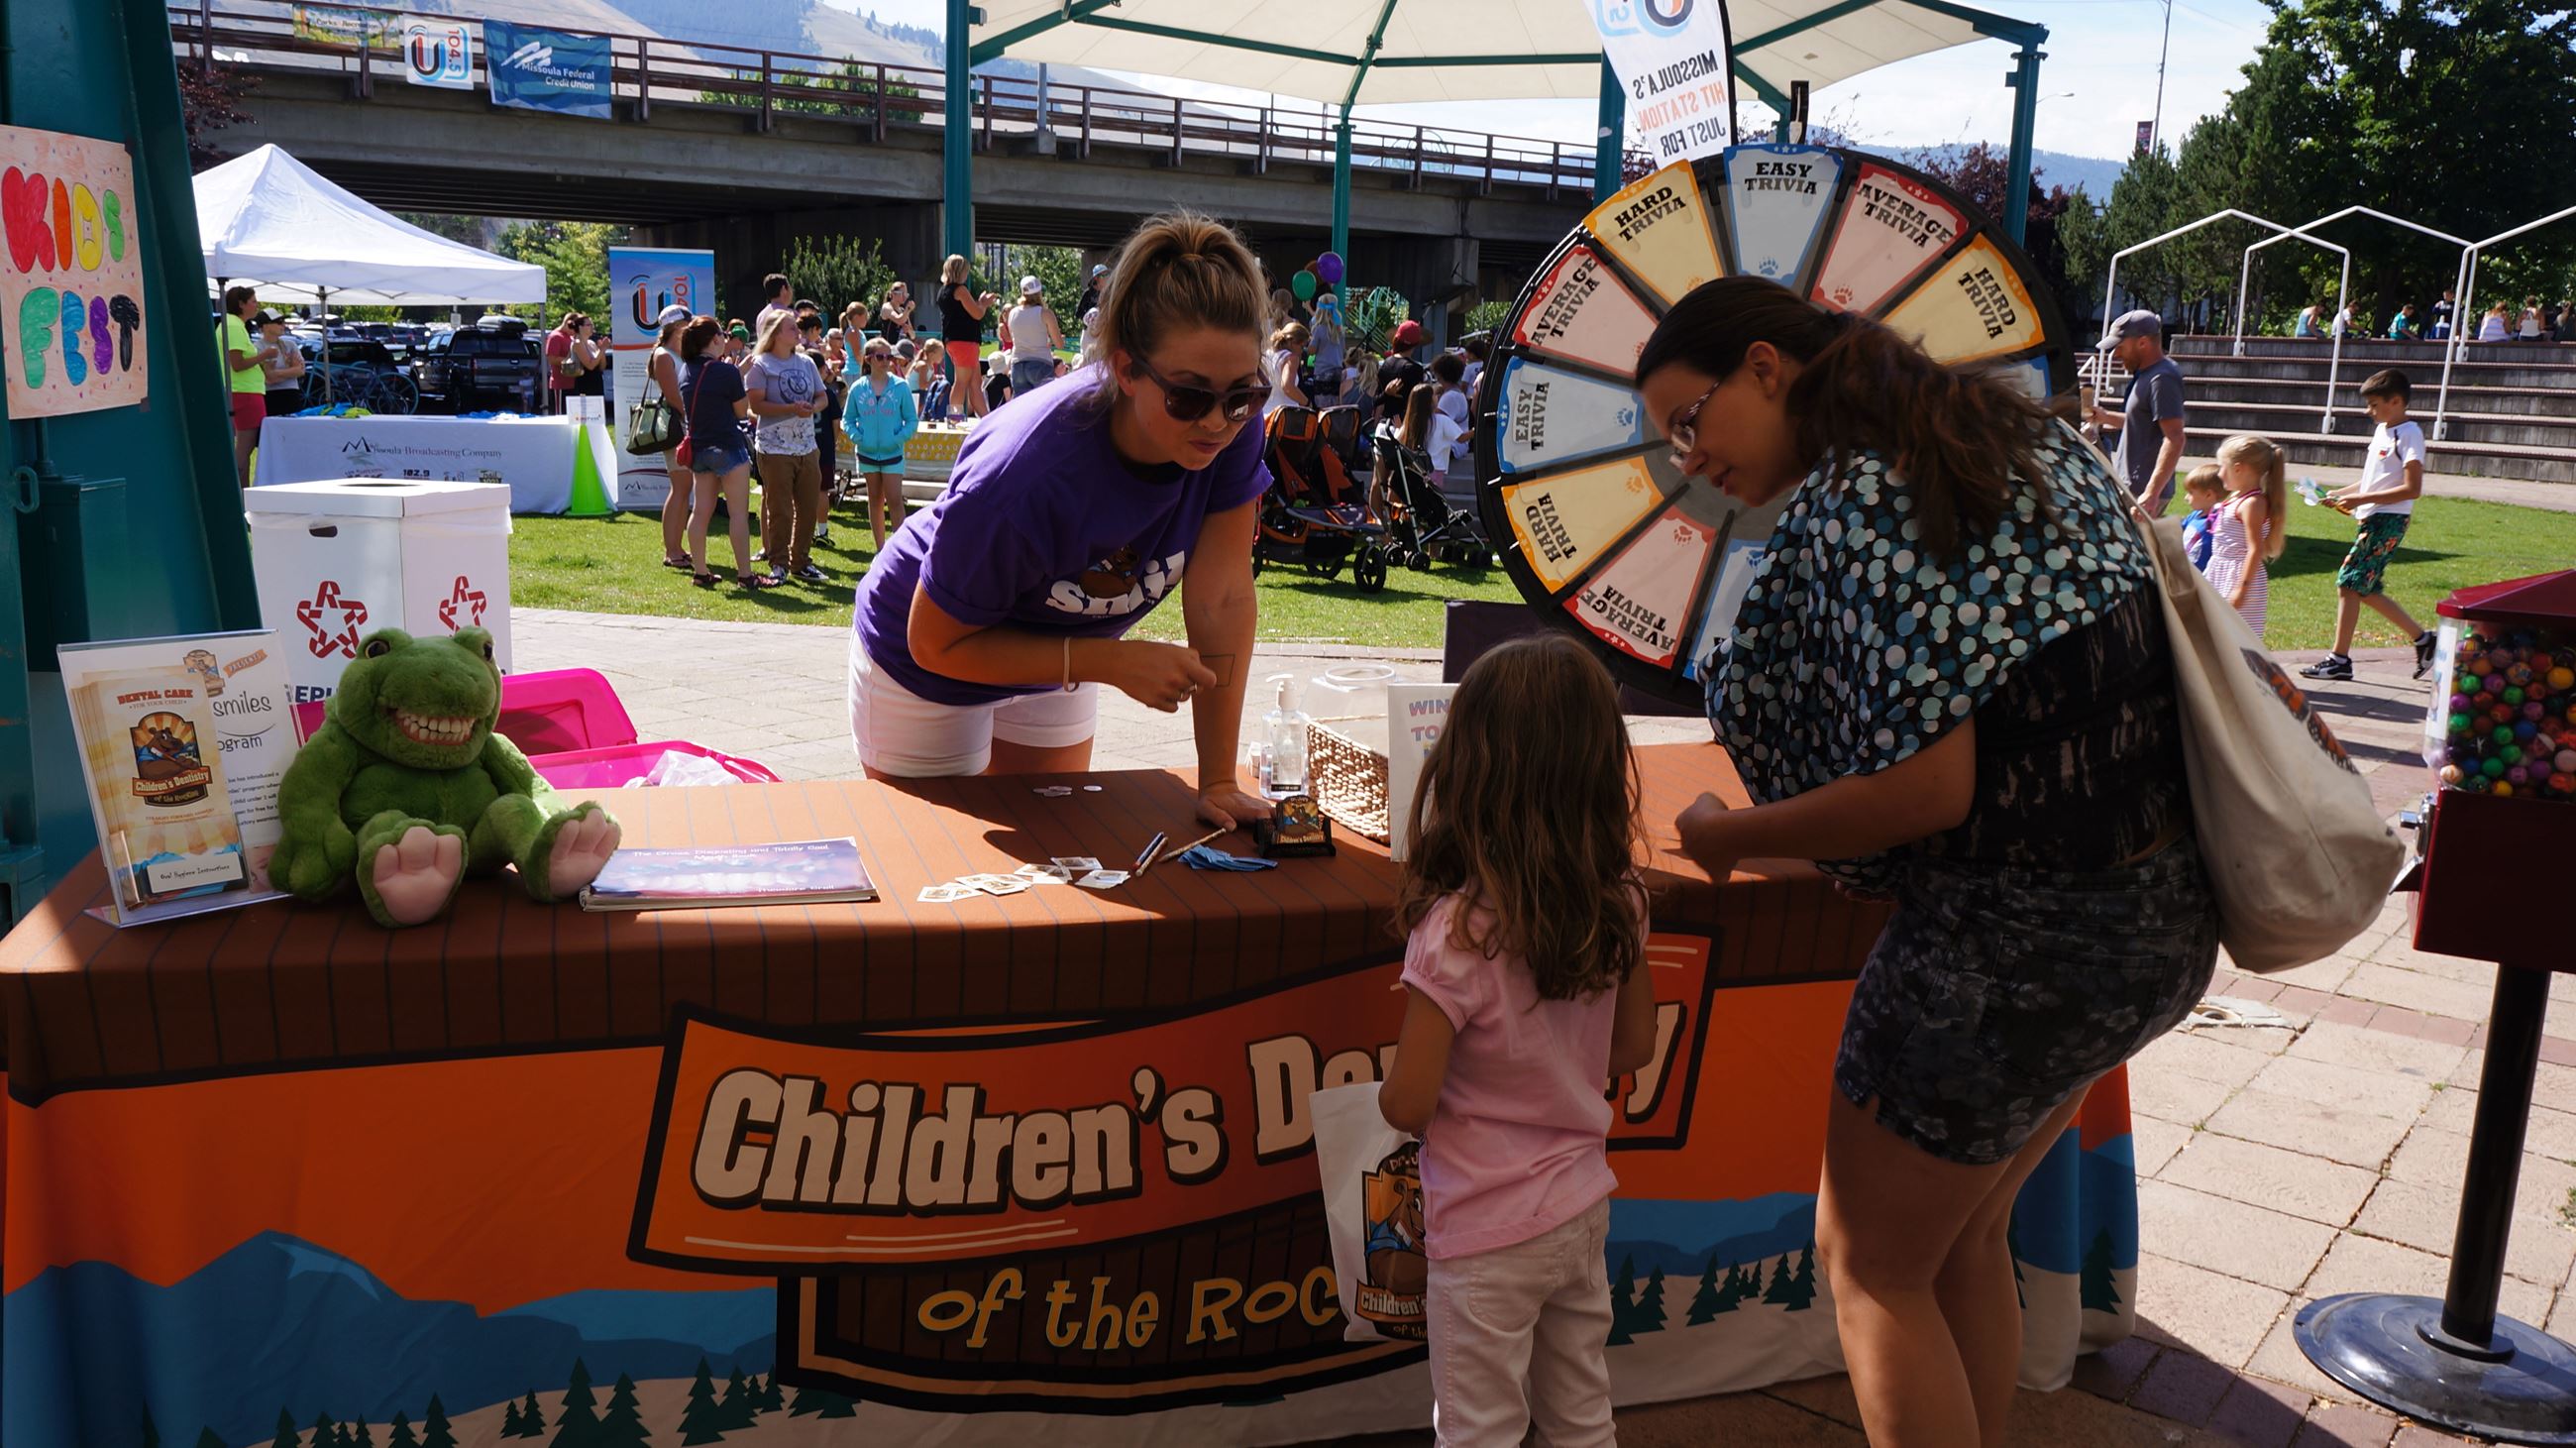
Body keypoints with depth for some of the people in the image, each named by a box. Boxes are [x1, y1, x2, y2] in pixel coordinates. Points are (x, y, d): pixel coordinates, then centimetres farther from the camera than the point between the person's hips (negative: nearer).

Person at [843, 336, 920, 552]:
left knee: (894, 500, -10)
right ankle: (880, 549, 20)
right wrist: (857, 437, -9)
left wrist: (899, 438, -15)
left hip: (892, 453, -2)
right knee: (875, 500, 11)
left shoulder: (901, 386, -5)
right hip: (867, 453, 2)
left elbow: (912, 420, -1)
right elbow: (847, 419, 7)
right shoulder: (858, 388, 0)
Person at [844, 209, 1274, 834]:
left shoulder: (1233, 426, -27)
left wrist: (1219, 785, -22)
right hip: (929, 666, -5)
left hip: (1055, 657, 5)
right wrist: (1114, 661, -34)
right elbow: (936, 644, -27)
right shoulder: (1025, 479, -40)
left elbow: (1222, 600, -23)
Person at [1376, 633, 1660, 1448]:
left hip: (1489, 1236, -6)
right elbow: (1633, 1049, 4)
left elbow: (1407, 1108, -21)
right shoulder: (1616, 904, -9)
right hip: (1582, 1206, 6)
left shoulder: (1455, 932, -27)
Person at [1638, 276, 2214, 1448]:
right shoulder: (2023, 435, 9)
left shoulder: (1847, 505, -18)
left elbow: (1929, 789, -23)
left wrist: (1724, 838, -11)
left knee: (1872, 1266, 10)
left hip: (2011, 943, -9)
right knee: (1964, 1242, 24)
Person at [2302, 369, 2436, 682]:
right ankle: (2422, 638, 22)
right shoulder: (2382, 430, 16)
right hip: (2371, 518, 9)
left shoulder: (2409, 434, -12)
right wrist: (2340, 494, 12)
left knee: (2348, 583, -10)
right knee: (2366, 589, 10)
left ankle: (2340, 660, -5)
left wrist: (2361, 499, -21)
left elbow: (2412, 489, -19)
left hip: (2388, 520, -9)